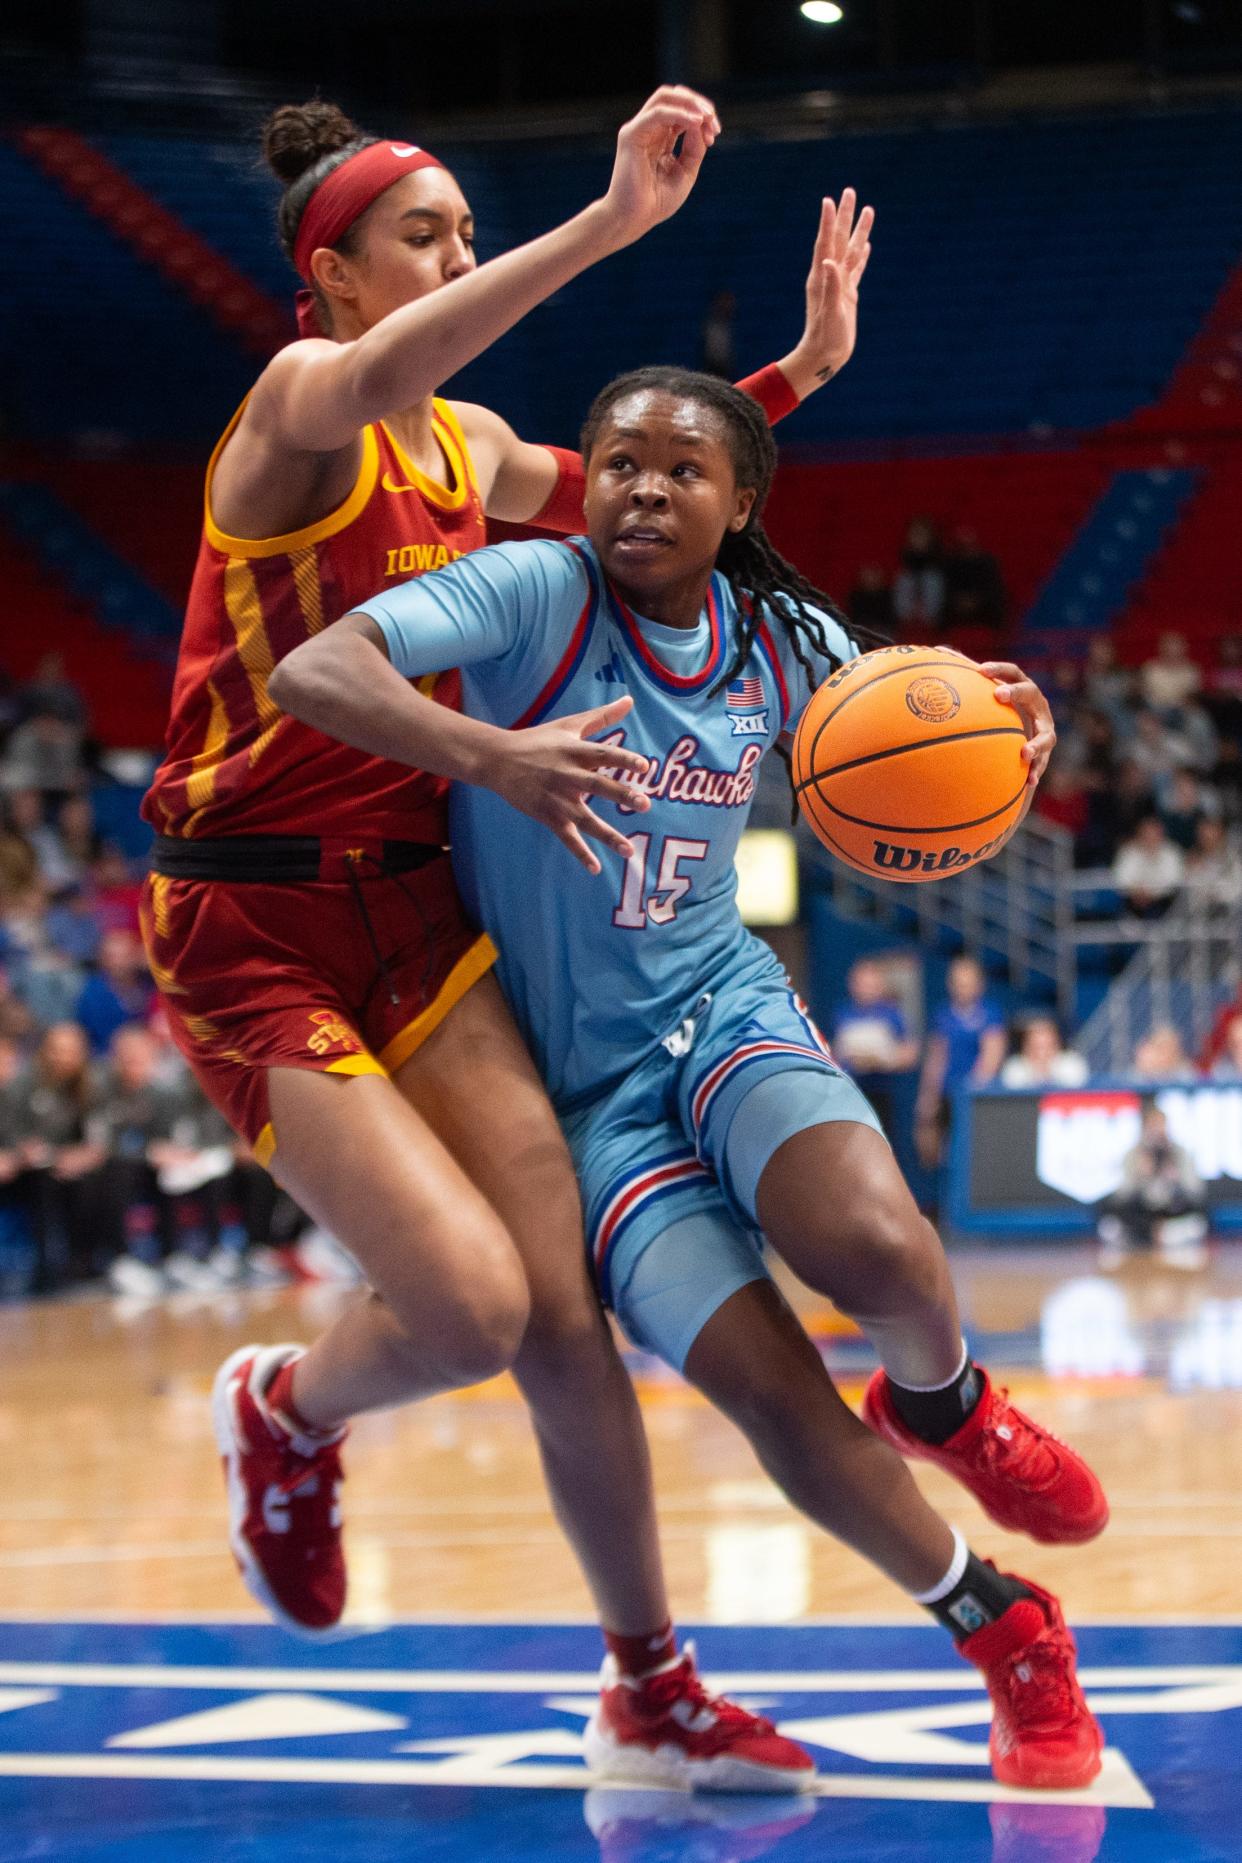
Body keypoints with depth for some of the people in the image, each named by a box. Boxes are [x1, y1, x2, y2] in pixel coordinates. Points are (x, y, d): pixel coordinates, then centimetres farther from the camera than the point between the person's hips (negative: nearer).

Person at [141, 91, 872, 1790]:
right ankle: (287, 1413, 16)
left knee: (570, 1313, -2)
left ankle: (653, 1686, 12)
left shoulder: (475, 449, 11)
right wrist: (612, 222, -46)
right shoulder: (292, 404, -11)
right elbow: (372, 378, -36)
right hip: (251, 929, -6)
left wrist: (805, 365, 14)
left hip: (413, 911, 6)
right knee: (472, 1309, -18)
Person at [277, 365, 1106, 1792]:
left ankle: (944, 1404, 5)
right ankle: (1000, 1634, 6)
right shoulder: (537, 593, -14)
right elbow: (311, 672, -28)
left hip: (726, 1011, 2)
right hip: (581, 1077, -2)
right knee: (773, 1390, -18)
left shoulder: (788, 642, 0)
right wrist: (492, 756, -44)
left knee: (872, 1248, -32)